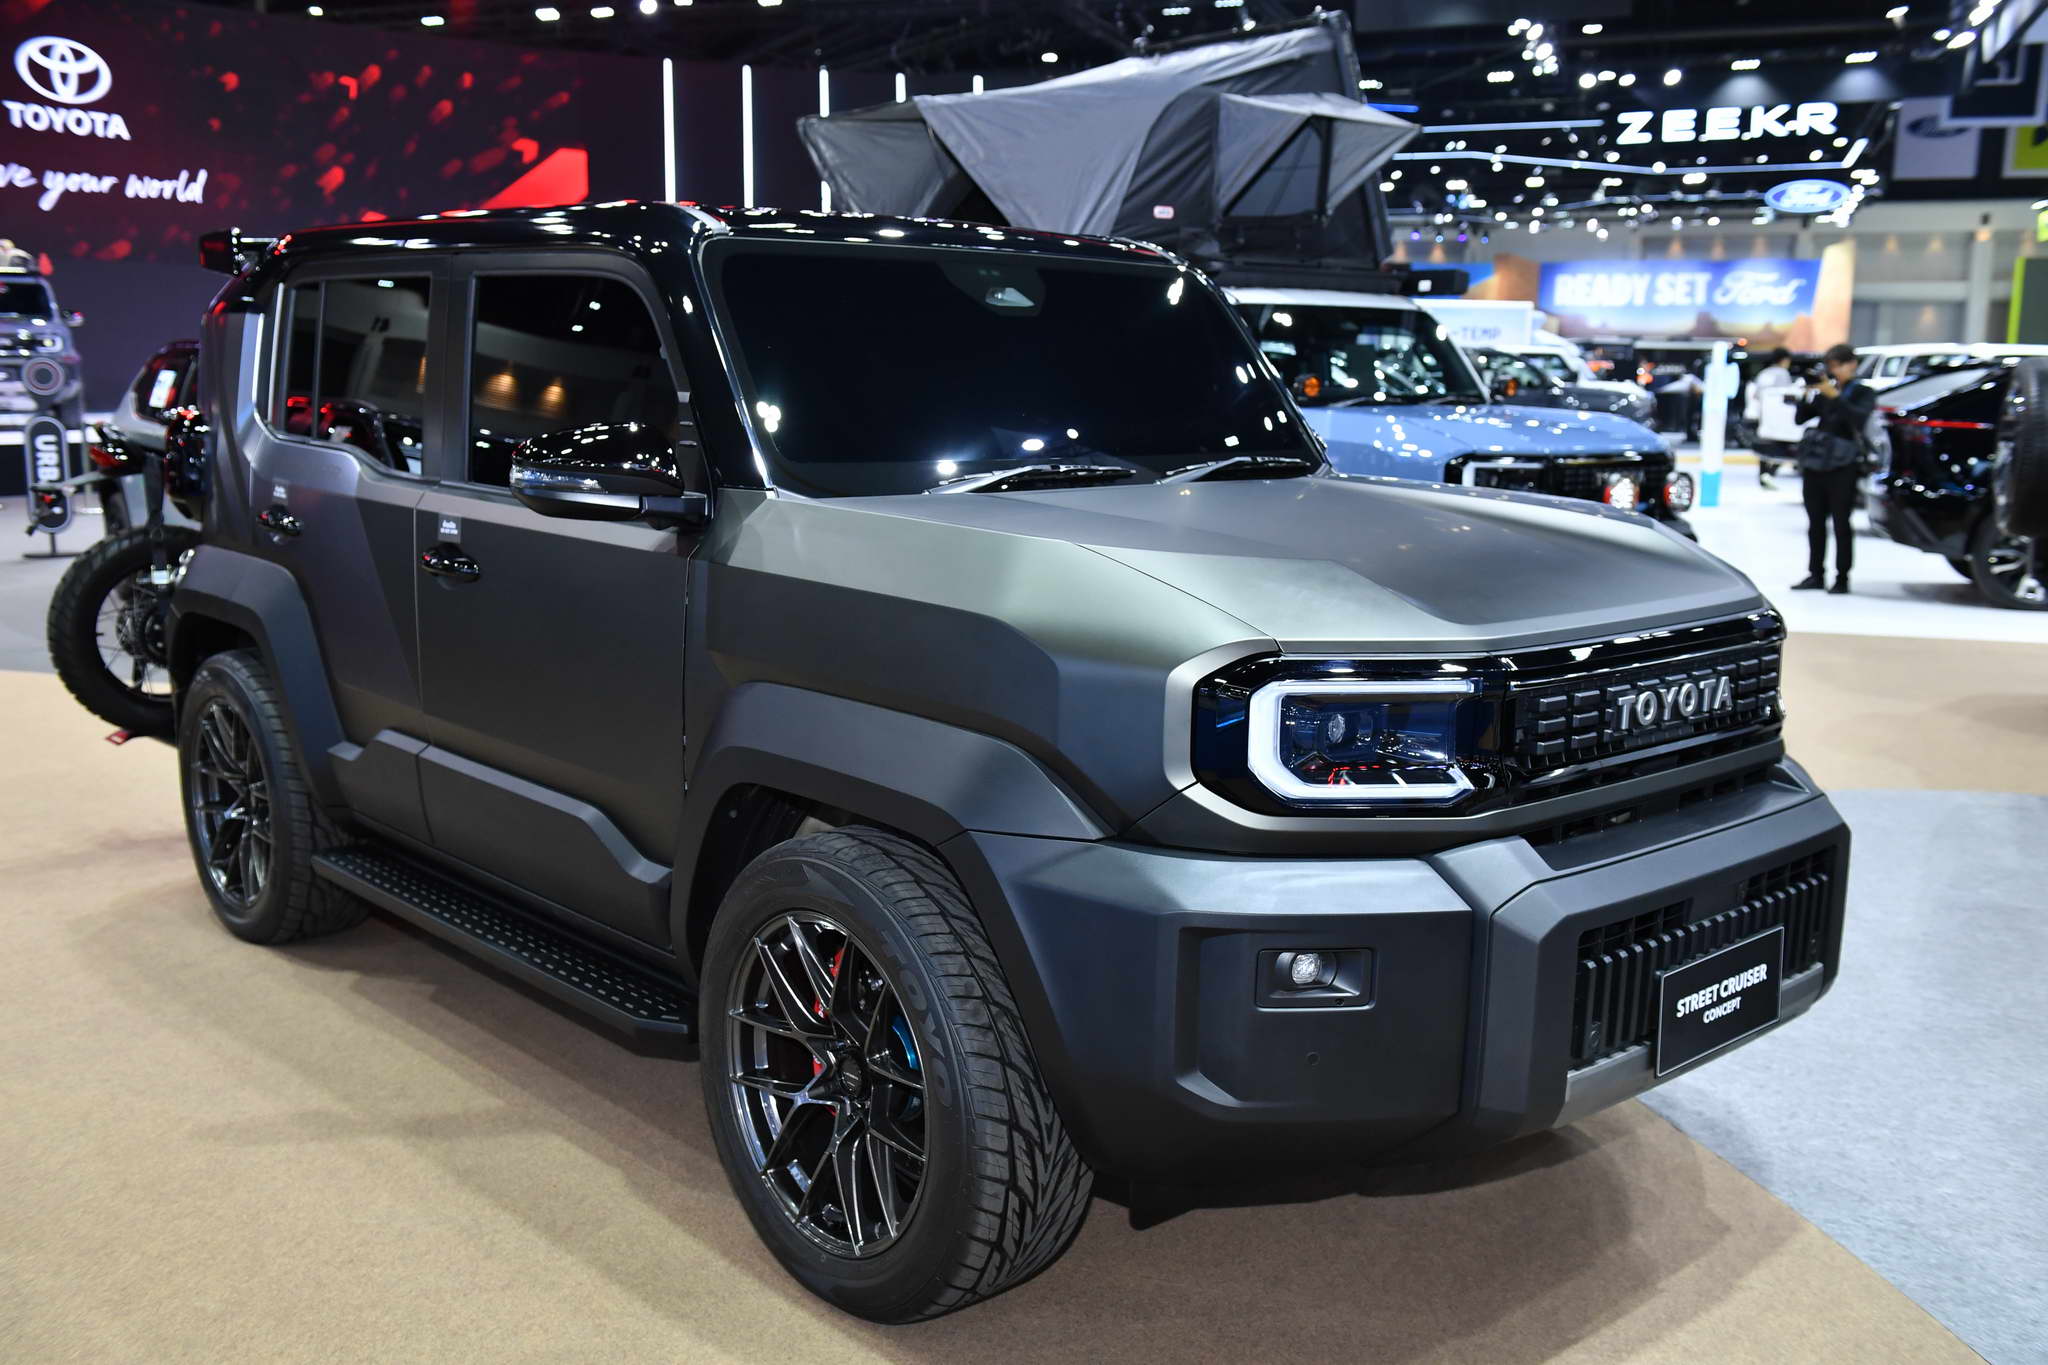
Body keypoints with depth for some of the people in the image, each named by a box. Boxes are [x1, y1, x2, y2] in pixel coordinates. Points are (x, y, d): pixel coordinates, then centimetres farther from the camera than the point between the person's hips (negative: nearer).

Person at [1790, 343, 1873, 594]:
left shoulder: (1862, 393, 3)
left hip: (1842, 466, -5)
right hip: (1815, 463, 5)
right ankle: (1816, 574, 13)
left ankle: (1842, 578, 0)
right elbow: (1800, 417, 9)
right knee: (1815, 522, 7)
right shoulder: (1824, 391, 15)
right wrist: (1808, 394, -7)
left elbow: (1859, 418, -15)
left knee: (1841, 523, -3)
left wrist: (1834, 396, -21)